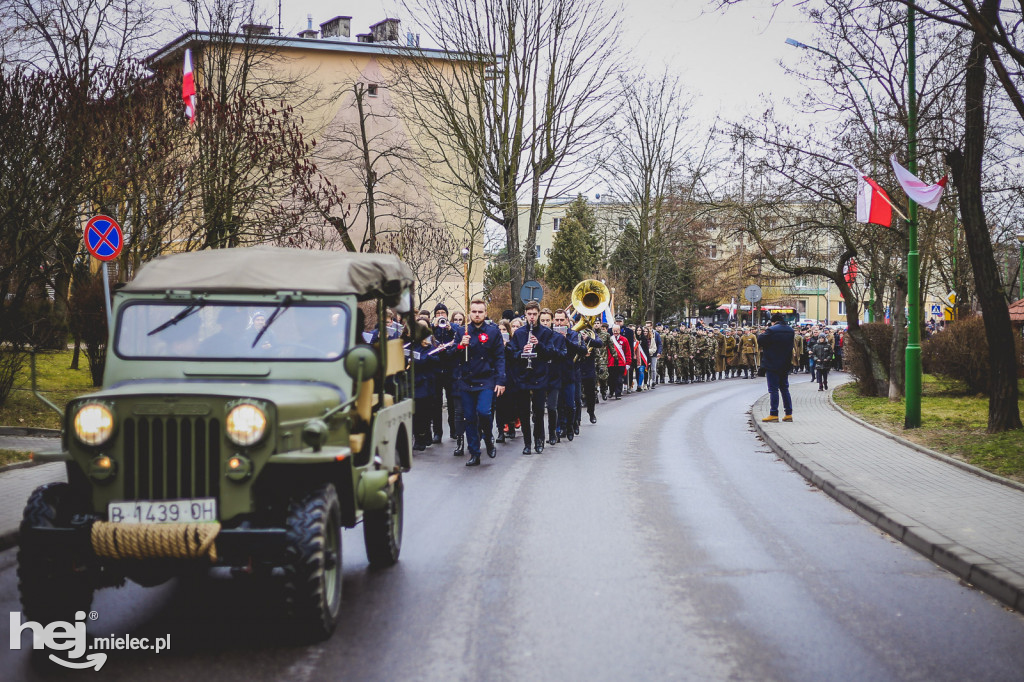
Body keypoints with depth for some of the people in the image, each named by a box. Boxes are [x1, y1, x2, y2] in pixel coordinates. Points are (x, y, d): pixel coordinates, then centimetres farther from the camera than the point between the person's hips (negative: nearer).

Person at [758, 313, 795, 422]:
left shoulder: (771, 330, -16)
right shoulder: (791, 331, 6)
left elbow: (760, 340, -12)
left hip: (772, 365, -6)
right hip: (785, 365, 6)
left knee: (773, 389, -3)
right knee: (784, 389, 13)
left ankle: (774, 414, -4)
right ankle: (789, 414, 12)